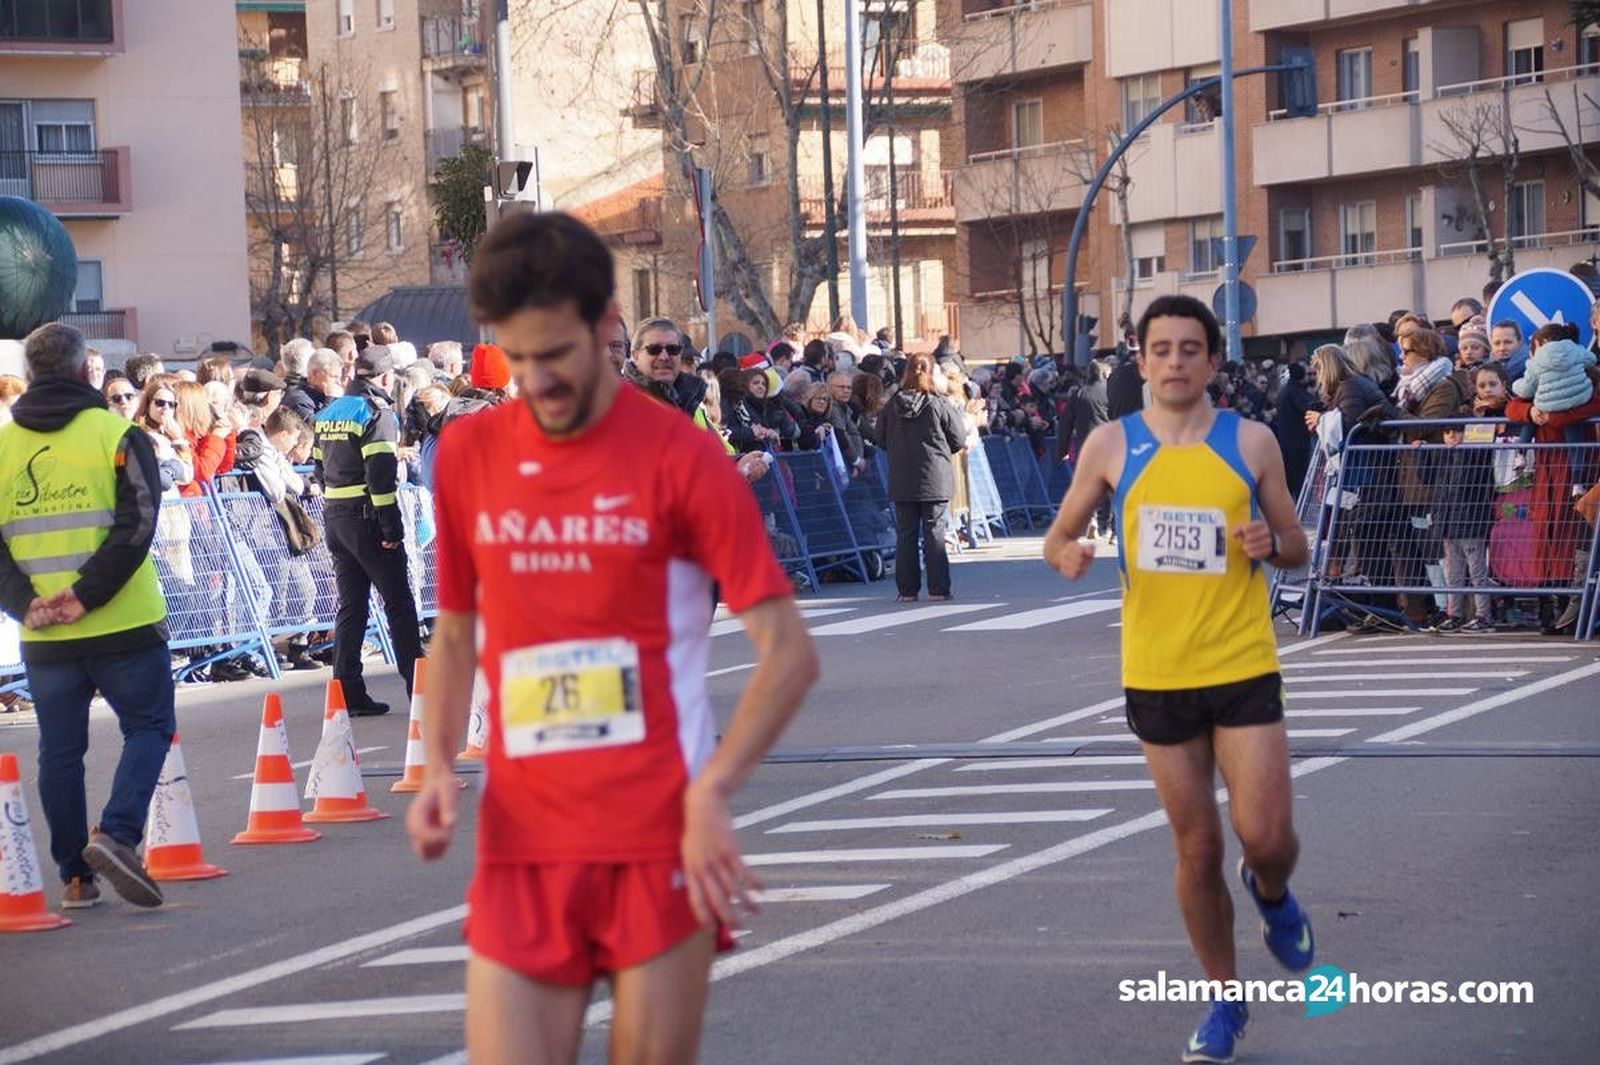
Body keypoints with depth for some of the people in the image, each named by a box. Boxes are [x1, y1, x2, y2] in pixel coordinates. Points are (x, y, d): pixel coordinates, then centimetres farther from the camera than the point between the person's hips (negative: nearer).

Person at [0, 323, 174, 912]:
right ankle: (116, 834, -10)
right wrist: (85, 595, -15)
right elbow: (136, 528, -15)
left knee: (60, 750, 12)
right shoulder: (118, 435, -6)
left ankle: (76, 877, 14)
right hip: (124, 625, -3)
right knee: (149, 727, 10)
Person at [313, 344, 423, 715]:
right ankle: (418, 687, -1)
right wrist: (392, 527, -18)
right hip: (367, 519, -7)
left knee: (350, 605, 10)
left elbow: (321, 468, 18)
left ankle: (348, 692, 7)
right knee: (398, 601, -1)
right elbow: (381, 474, -18)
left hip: (334, 517, 7)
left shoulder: (328, 413, 15)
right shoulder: (377, 412, -11)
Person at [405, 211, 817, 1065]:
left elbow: (789, 652, -7)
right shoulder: (467, 455, 6)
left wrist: (711, 793, -20)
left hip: (663, 840, -3)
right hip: (521, 846, 3)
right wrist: (437, 766, 0)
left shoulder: (679, 456, -6)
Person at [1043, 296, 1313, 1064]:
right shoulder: (1111, 445, -1)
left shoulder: (1251, 442, -2)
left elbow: (1296, 547, 7)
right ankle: (1224, 1001, 24)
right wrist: (1066, 556, -16)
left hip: (1243, 668, -1)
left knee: (1266, 838, -8)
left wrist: (1271, 544, -16)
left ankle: (1271, 892, 29)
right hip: (1156, 676, 1)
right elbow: (1058, 537, 7)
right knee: (1197, 848, 7)